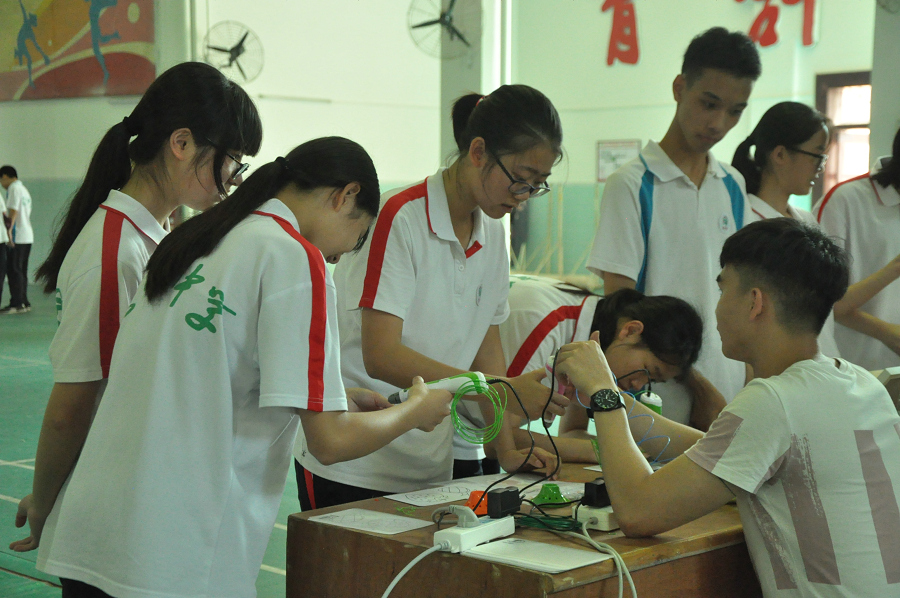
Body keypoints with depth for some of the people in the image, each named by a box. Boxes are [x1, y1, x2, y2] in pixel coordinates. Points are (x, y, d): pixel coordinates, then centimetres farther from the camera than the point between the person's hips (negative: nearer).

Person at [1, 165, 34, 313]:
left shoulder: (14, 188, -7)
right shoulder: (24, 189, 22)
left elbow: (13, 210, -18)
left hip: (17, 236, -9)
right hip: (27, 236, 9)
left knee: (14, 270, -8)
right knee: (21, 270, 12)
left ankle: (16, 304, -9)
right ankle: (24, 302, 13)